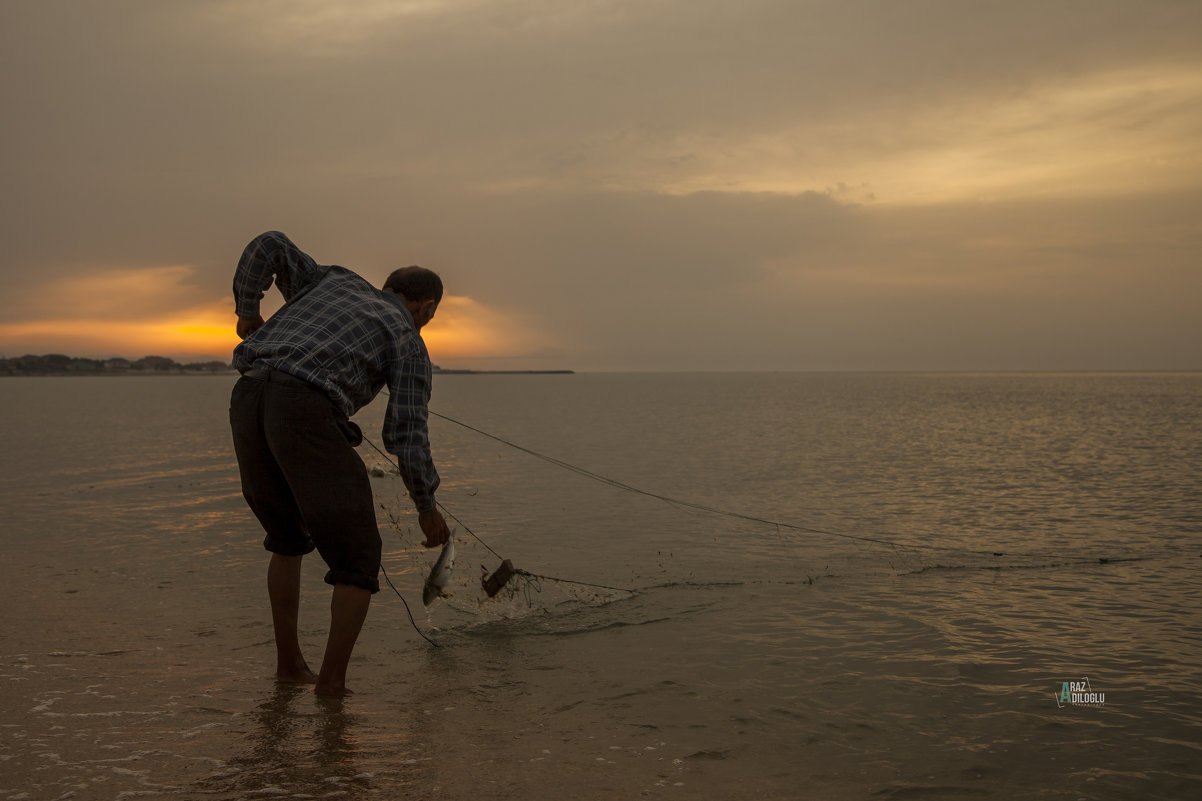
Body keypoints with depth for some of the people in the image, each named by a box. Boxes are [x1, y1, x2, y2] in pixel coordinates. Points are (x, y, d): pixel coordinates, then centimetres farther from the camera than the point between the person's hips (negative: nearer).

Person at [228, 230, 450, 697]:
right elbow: (406, 433, 6)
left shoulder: (333, 281, 30)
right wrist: (427, 507, 16)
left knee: (289, 539, 26)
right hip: (308, 413, -6)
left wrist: (247, 307, 31)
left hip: (248, 399, 6)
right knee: (358, 558, 8)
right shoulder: (408, 343, 15)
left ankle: (289, 664, 28)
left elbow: (269, 246, 19)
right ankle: (332, 683, 3)